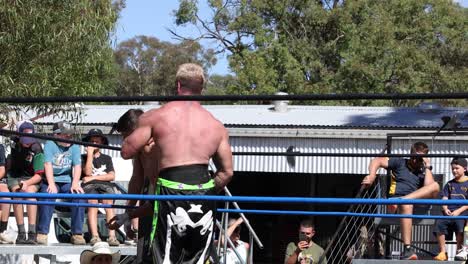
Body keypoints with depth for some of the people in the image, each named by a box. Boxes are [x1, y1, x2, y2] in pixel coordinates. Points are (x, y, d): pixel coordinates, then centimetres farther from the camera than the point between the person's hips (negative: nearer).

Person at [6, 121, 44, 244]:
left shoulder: (36, 149, -8)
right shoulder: (13, 145, -5)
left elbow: (38, 175, -11)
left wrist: (27, 183, -28)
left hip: (31, 179, -1)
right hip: (13, 178, 1)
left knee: (29, 191, -33)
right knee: (17, 192, -32)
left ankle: (32, 233, -38)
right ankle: (21, 232, -35)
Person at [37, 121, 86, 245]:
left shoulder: (74, 147, 8)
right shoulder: (50, 144, 0)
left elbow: (77, 166, -3)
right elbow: (48, 165, -12)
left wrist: (75, 183, -21)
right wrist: (51, 184, -26)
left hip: (67, 181, 2)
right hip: (51, 181, -2)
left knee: (79, 195, -27)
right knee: (48, 196, -34)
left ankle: (77, 234, -24)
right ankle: (42, 233, -31)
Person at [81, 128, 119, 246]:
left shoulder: (107, 158, 27)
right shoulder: (84, 157, 20)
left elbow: (112, 176, 13)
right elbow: (88, 172, 1)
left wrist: (94, 177, 2)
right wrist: (90, 153, 2)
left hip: (105, 185, 1)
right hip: (89, 187, -1)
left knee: (109, 203, -32)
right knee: (92, 203, -35)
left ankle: (112, 236, -45)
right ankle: (95, 236, -48)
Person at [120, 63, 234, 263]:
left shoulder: (156, 117, 2)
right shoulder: (216, 126, 11)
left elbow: (126, 152, 7)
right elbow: (227, 172, 11)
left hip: (171, 193, -3)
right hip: (203, 197, 3)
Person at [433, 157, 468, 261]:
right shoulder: (450, 184, 22)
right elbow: (444, 198, 14)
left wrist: (459, 211, -13)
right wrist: (445, 209, -6)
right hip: (449, 212, 4)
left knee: (459, 222, -35)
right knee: (439, 223, -25)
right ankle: (443, 252, -20)